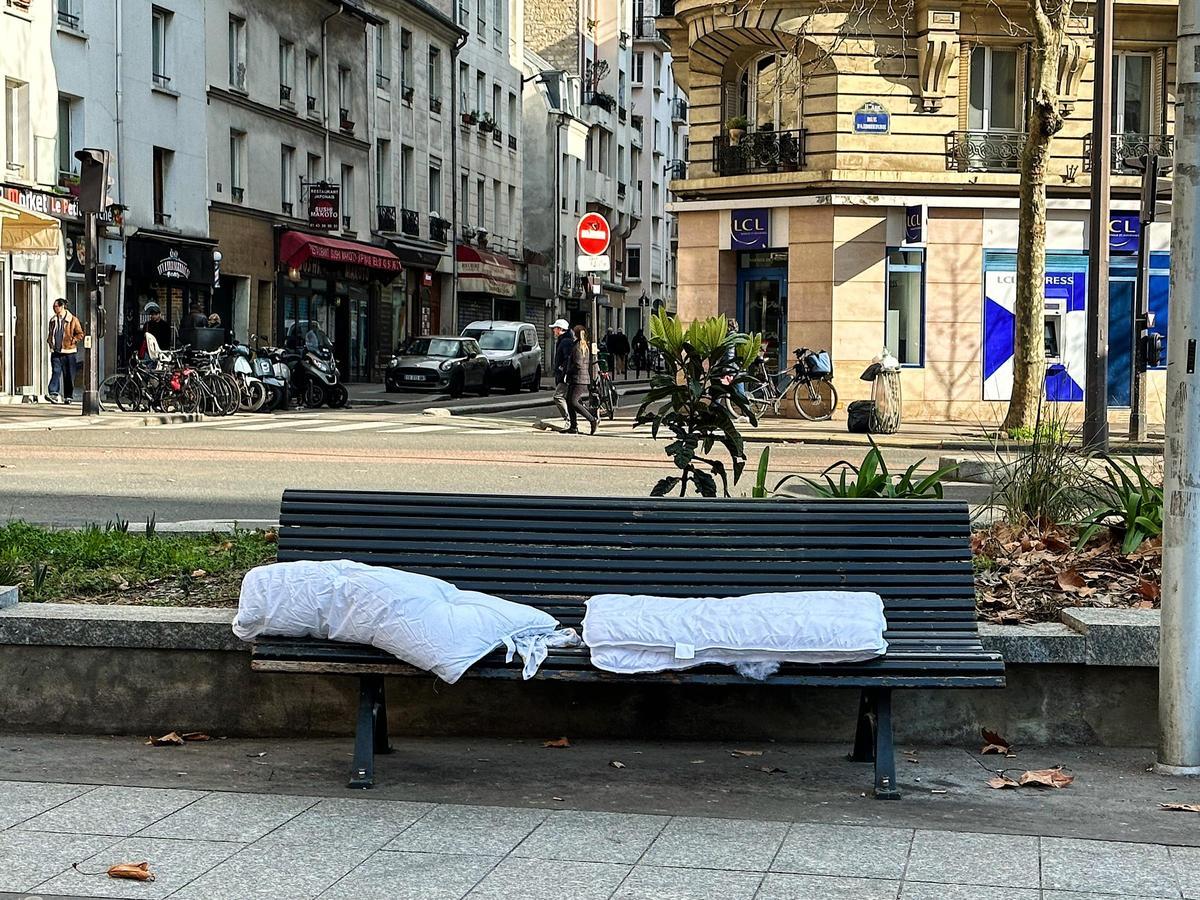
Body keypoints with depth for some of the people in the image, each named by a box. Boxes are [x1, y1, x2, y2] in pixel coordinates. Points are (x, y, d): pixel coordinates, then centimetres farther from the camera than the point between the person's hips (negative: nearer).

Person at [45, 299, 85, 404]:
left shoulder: (72, 320, -2)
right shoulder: (53, 320, 14)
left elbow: (80, 334, 0)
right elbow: (50, 333, 27)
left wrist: (72, 341, -12)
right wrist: (50, 341, 10)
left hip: (68, 352, -3)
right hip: (55, 352, 3)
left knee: (69, 375, 2)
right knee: (56, 372, -10)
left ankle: (68, 396, 11)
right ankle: (53, 393, -19)